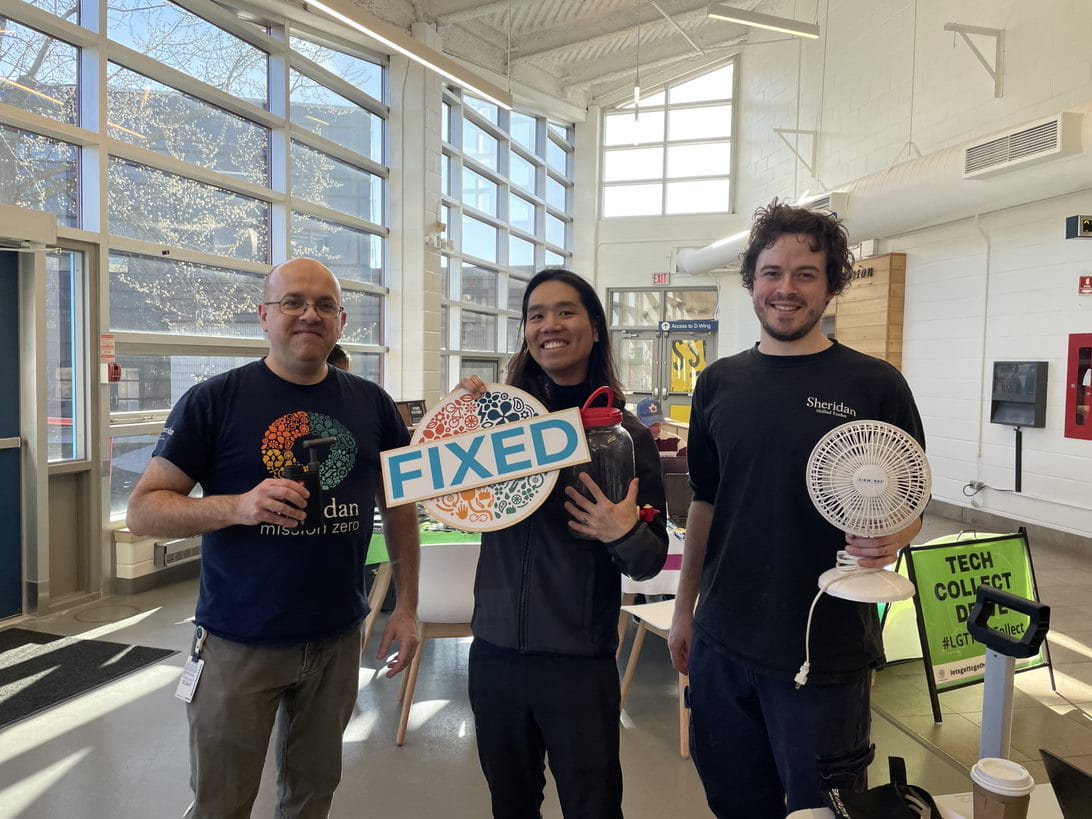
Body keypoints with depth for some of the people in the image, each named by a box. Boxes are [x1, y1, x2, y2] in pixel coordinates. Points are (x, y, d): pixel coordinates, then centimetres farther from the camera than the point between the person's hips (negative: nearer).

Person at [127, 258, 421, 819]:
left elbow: (399, 507, 8)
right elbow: (142, 510, -9)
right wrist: (237, 506, -27)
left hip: (338, 640, 3)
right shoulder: (214, 400, -9)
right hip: (238, 643, -2)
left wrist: (407, 607, 3)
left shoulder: (372, 405, 1)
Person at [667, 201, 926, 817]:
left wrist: (890, 539, -24)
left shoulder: (874, 385, -8)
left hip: (827, 651, -3)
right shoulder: (720, 382, 3)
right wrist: (685, 608, 12)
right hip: (722, 642, 4)